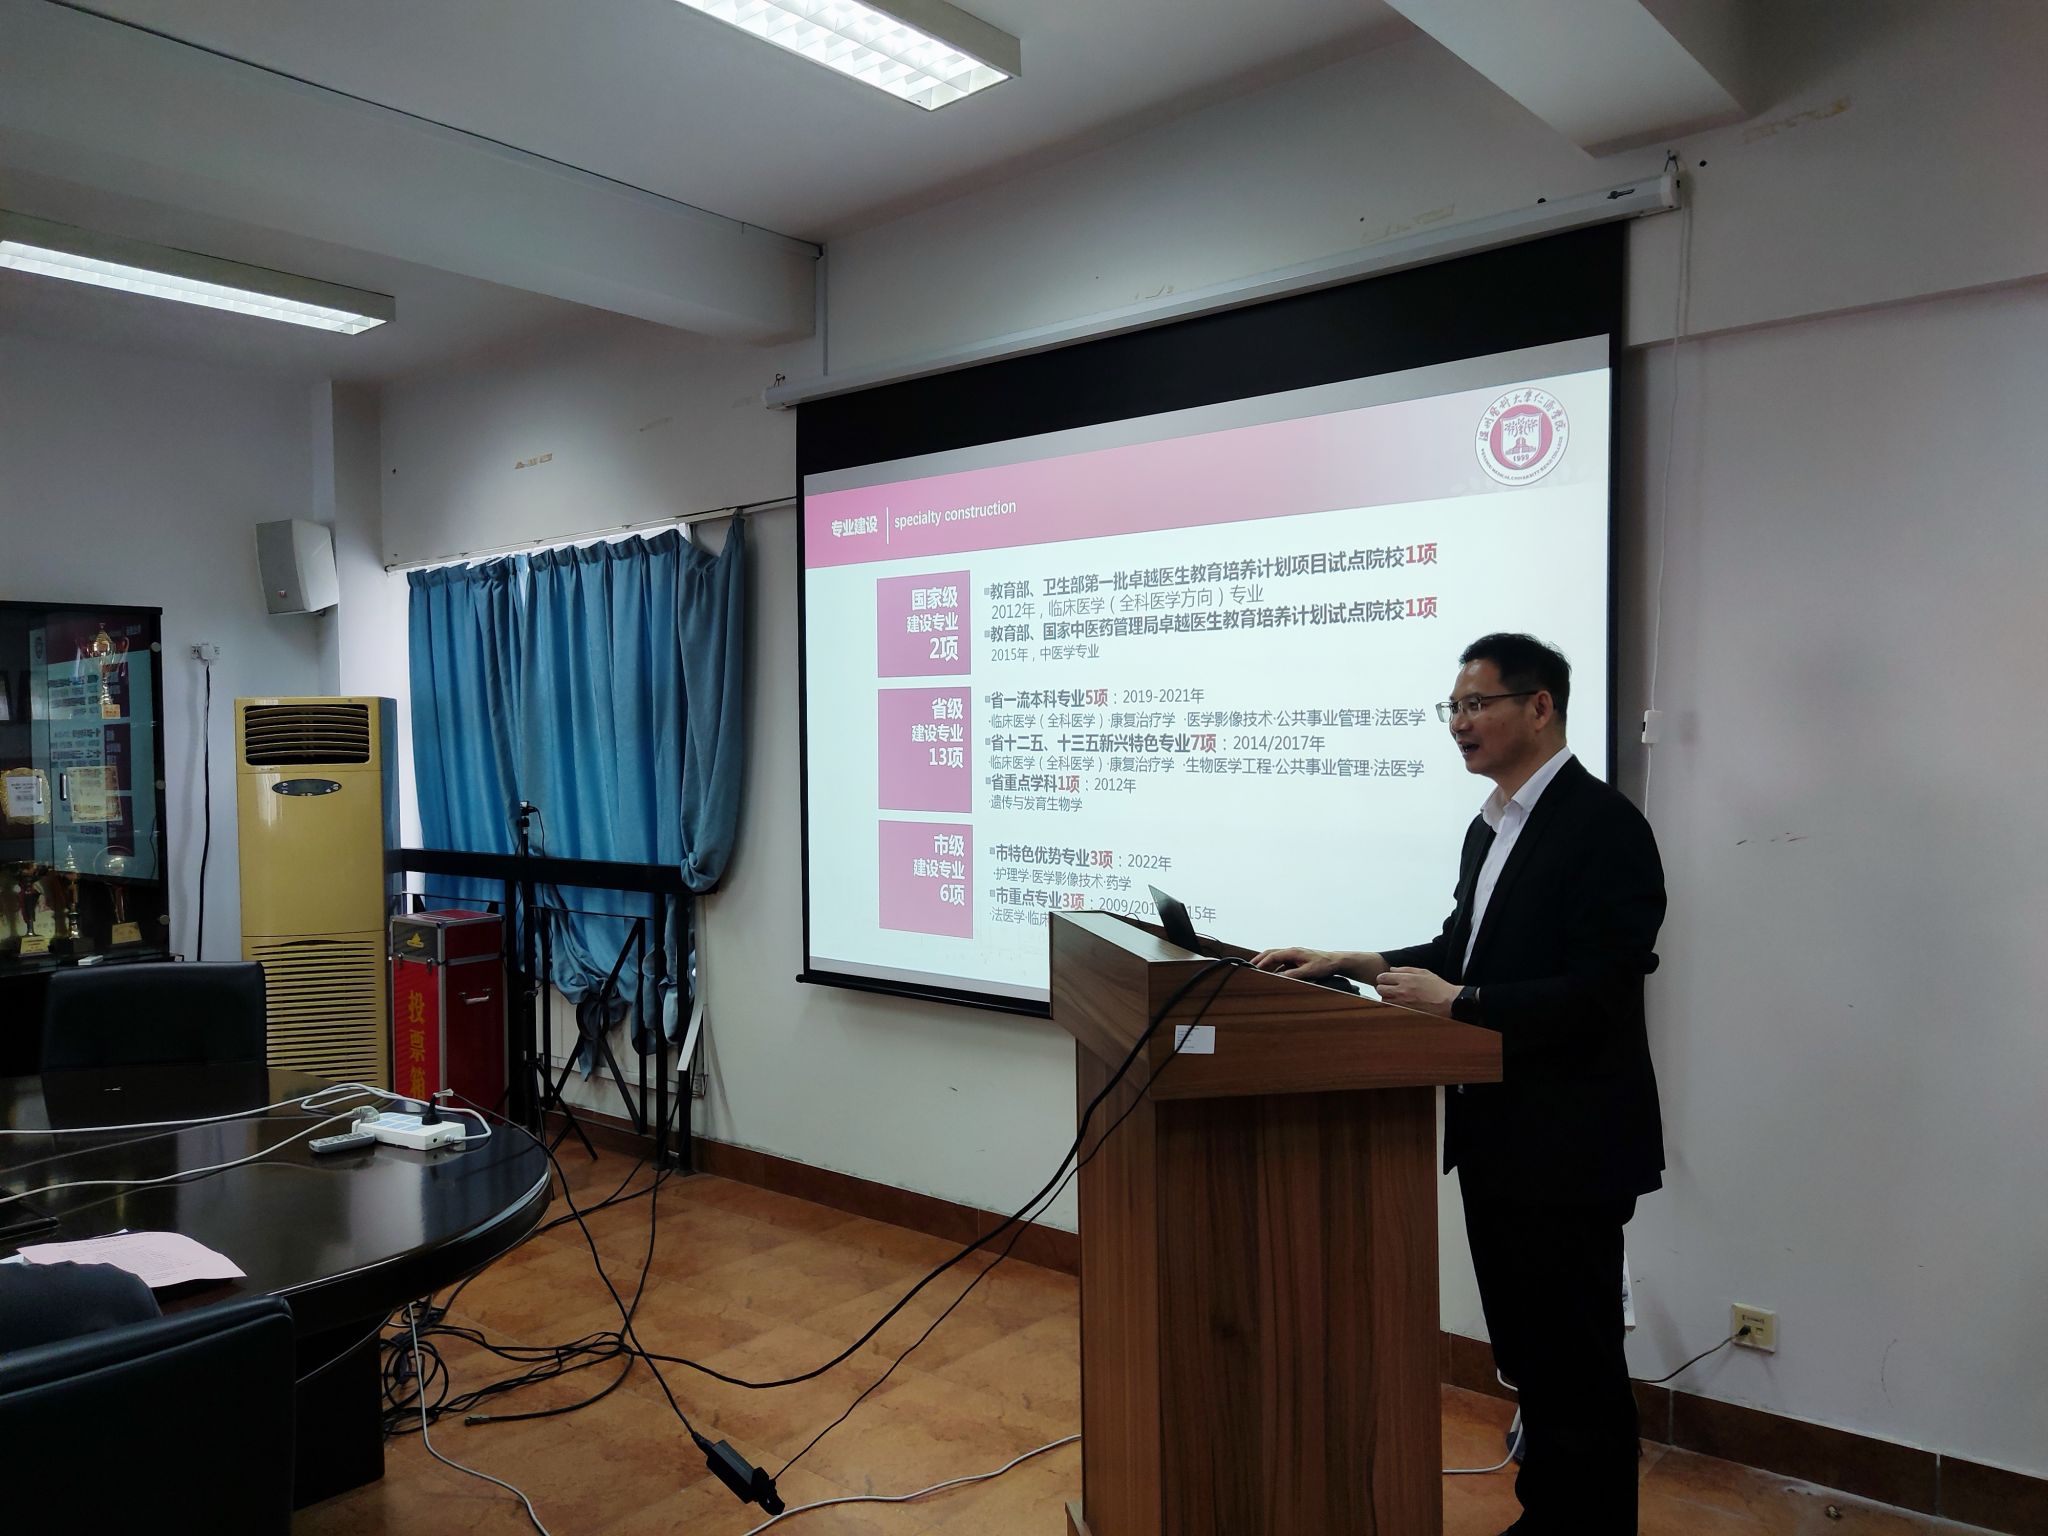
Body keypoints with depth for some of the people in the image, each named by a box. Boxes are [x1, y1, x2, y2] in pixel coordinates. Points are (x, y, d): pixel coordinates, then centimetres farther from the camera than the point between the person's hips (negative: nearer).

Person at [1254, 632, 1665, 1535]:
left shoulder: (1602, 825, -17)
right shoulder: (1490, 826, 11)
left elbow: (1599, 991, -23)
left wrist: (1456, 1004, -24)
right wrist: (1351, 965, 7)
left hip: (1567, 1147, -9)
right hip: (1498, 1135, 9)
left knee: (1577, 1362, 5)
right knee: (1527, 1351, 20)